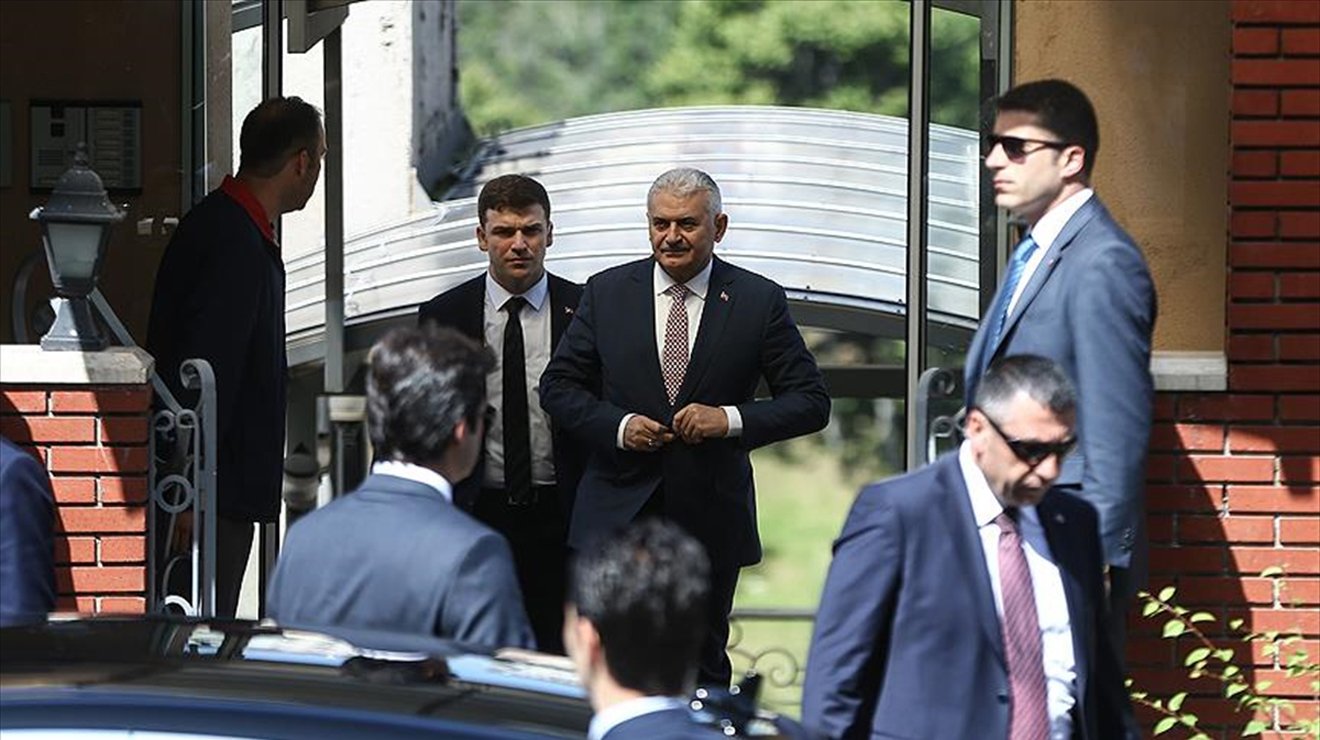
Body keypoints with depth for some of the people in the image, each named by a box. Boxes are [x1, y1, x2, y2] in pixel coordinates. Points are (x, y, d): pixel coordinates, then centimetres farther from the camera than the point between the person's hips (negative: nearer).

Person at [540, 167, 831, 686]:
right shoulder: (607, 293, 4)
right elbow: (558, 387, 7)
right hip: (619, 515, 0)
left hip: (711, 521, 0)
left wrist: (731, 419, -15)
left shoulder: (759, 301, 0)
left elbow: (811, 401, 1)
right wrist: (618, 426, -11)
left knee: (702, 667, 8)